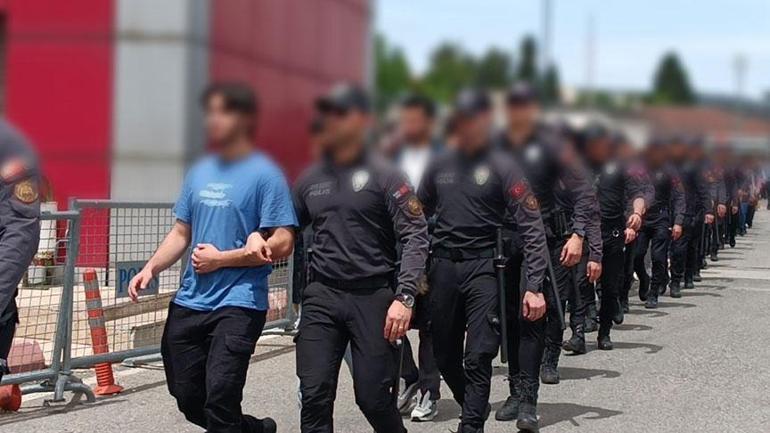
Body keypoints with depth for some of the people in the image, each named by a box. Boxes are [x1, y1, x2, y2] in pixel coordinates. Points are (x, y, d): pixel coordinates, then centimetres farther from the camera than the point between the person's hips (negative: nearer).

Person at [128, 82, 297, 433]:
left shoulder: (264, 174, -7)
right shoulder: (199, 173, 13)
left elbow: (282, 244, -11)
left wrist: (221, 259, -11)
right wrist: (151, 269, 2)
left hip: (238, 303, -7)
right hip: (189, 303, 7)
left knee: (219, 394, -18)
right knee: (187, 397, 10)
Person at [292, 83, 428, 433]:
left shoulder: (384, 175, -2)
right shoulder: (310, 179, 12)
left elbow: (414, 237, -8)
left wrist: (404, 297, -18)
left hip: (373, 298, -4)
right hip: (321, 298, 4)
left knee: (373, 396, -1)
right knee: (315, 394, -3)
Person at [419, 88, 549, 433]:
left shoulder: (501, 166, -5)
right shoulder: (440, 165, 9)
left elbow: (532, 228, -9)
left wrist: (534, 287, -17)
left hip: (483, 267, -4)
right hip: (442, 268, 5)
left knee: (478, 357, -9)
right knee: (445, 355, 12)